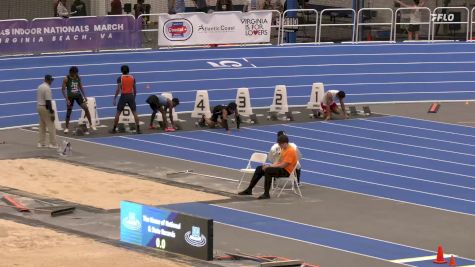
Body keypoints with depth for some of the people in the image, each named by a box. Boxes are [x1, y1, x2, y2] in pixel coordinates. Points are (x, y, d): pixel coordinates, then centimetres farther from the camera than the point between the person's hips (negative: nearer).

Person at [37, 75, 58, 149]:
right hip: (46, 108, -9)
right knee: (51, 126, -4)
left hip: (39, 106, 9)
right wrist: (52, 113, -20)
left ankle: (41, 143, 15)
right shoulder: (47, 88, -18)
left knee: (42, 126, 14)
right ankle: (53, 144, -4)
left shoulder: (40, 87, 10)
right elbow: (48, 101, -22)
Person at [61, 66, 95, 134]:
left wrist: (84, 96, 9)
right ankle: (67, 127, 16)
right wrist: (66, 99, -16)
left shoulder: (78, 78, 2)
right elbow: (63, 89, -10)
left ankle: (91, 124, 4)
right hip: (70, 96, -3)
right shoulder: (66, 79, -11)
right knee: (68, 112, 4)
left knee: (86, 108, -6)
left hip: (78, 95, 3)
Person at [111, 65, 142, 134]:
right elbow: (135, 89, 8)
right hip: (131, 96, 2)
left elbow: (118, 89, -11)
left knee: (118, 113, 7)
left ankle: (114, 129, 11)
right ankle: (138, 129, -5)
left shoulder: (120, 78, -5)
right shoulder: (132, 77, 5)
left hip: (123, 96, -2)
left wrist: (114, 99, -8)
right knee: (134, 112, 4)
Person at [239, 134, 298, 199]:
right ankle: (249, 190, 6)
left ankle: (266, 194, -31)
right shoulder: (284, 149, 13)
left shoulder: (290, 151, -19)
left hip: (286, 171, -10)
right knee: (259, 168, 4)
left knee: (268, 170, -34)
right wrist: (270, 165, 1)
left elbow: (283, 165, -23)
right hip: (281, 168, 10)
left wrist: (270, 166, -17)